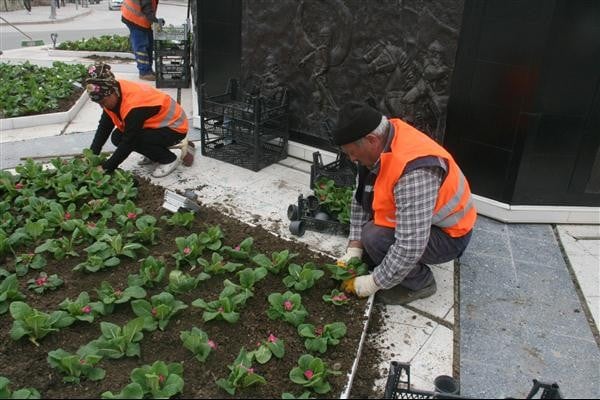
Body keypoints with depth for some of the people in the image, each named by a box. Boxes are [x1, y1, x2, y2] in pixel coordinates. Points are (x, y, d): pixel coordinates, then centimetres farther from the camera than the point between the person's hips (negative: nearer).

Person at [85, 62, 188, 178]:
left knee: (133, 139, -29)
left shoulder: (133, 105, -34)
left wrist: (106, 168, -25)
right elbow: (104, 127, -4)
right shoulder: (115, 94, -9)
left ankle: (169, 158, -6)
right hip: (157, 123, 9)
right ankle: (156, 154, 12)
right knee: (117, 138, -8)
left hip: (175, 127, -9)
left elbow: (128, 142, -30)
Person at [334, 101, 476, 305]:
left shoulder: (414, 172, -38)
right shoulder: (381, 140, -12)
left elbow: (410, 247, -37)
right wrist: (354, 248, -5)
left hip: (448, 235, -8)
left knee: (375, 238, -27)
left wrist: (374, 283, -24)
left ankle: (420, 283, -1)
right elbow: (360, 198, -2)